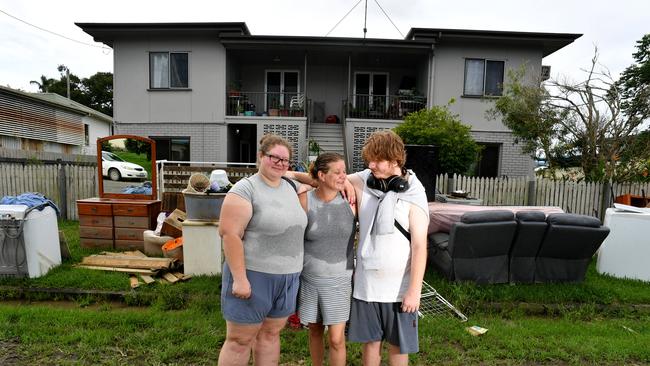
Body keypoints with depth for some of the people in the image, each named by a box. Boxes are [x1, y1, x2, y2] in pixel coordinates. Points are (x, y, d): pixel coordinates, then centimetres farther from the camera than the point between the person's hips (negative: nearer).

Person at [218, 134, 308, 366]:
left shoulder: (292, 187, 7)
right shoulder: (245, 189, -12)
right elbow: (229, 234, -17)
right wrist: (239, 278, -20)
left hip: (287, 278, 6)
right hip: (253, 276, -6)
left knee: (271, 334, 19)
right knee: (240, 340, 9)